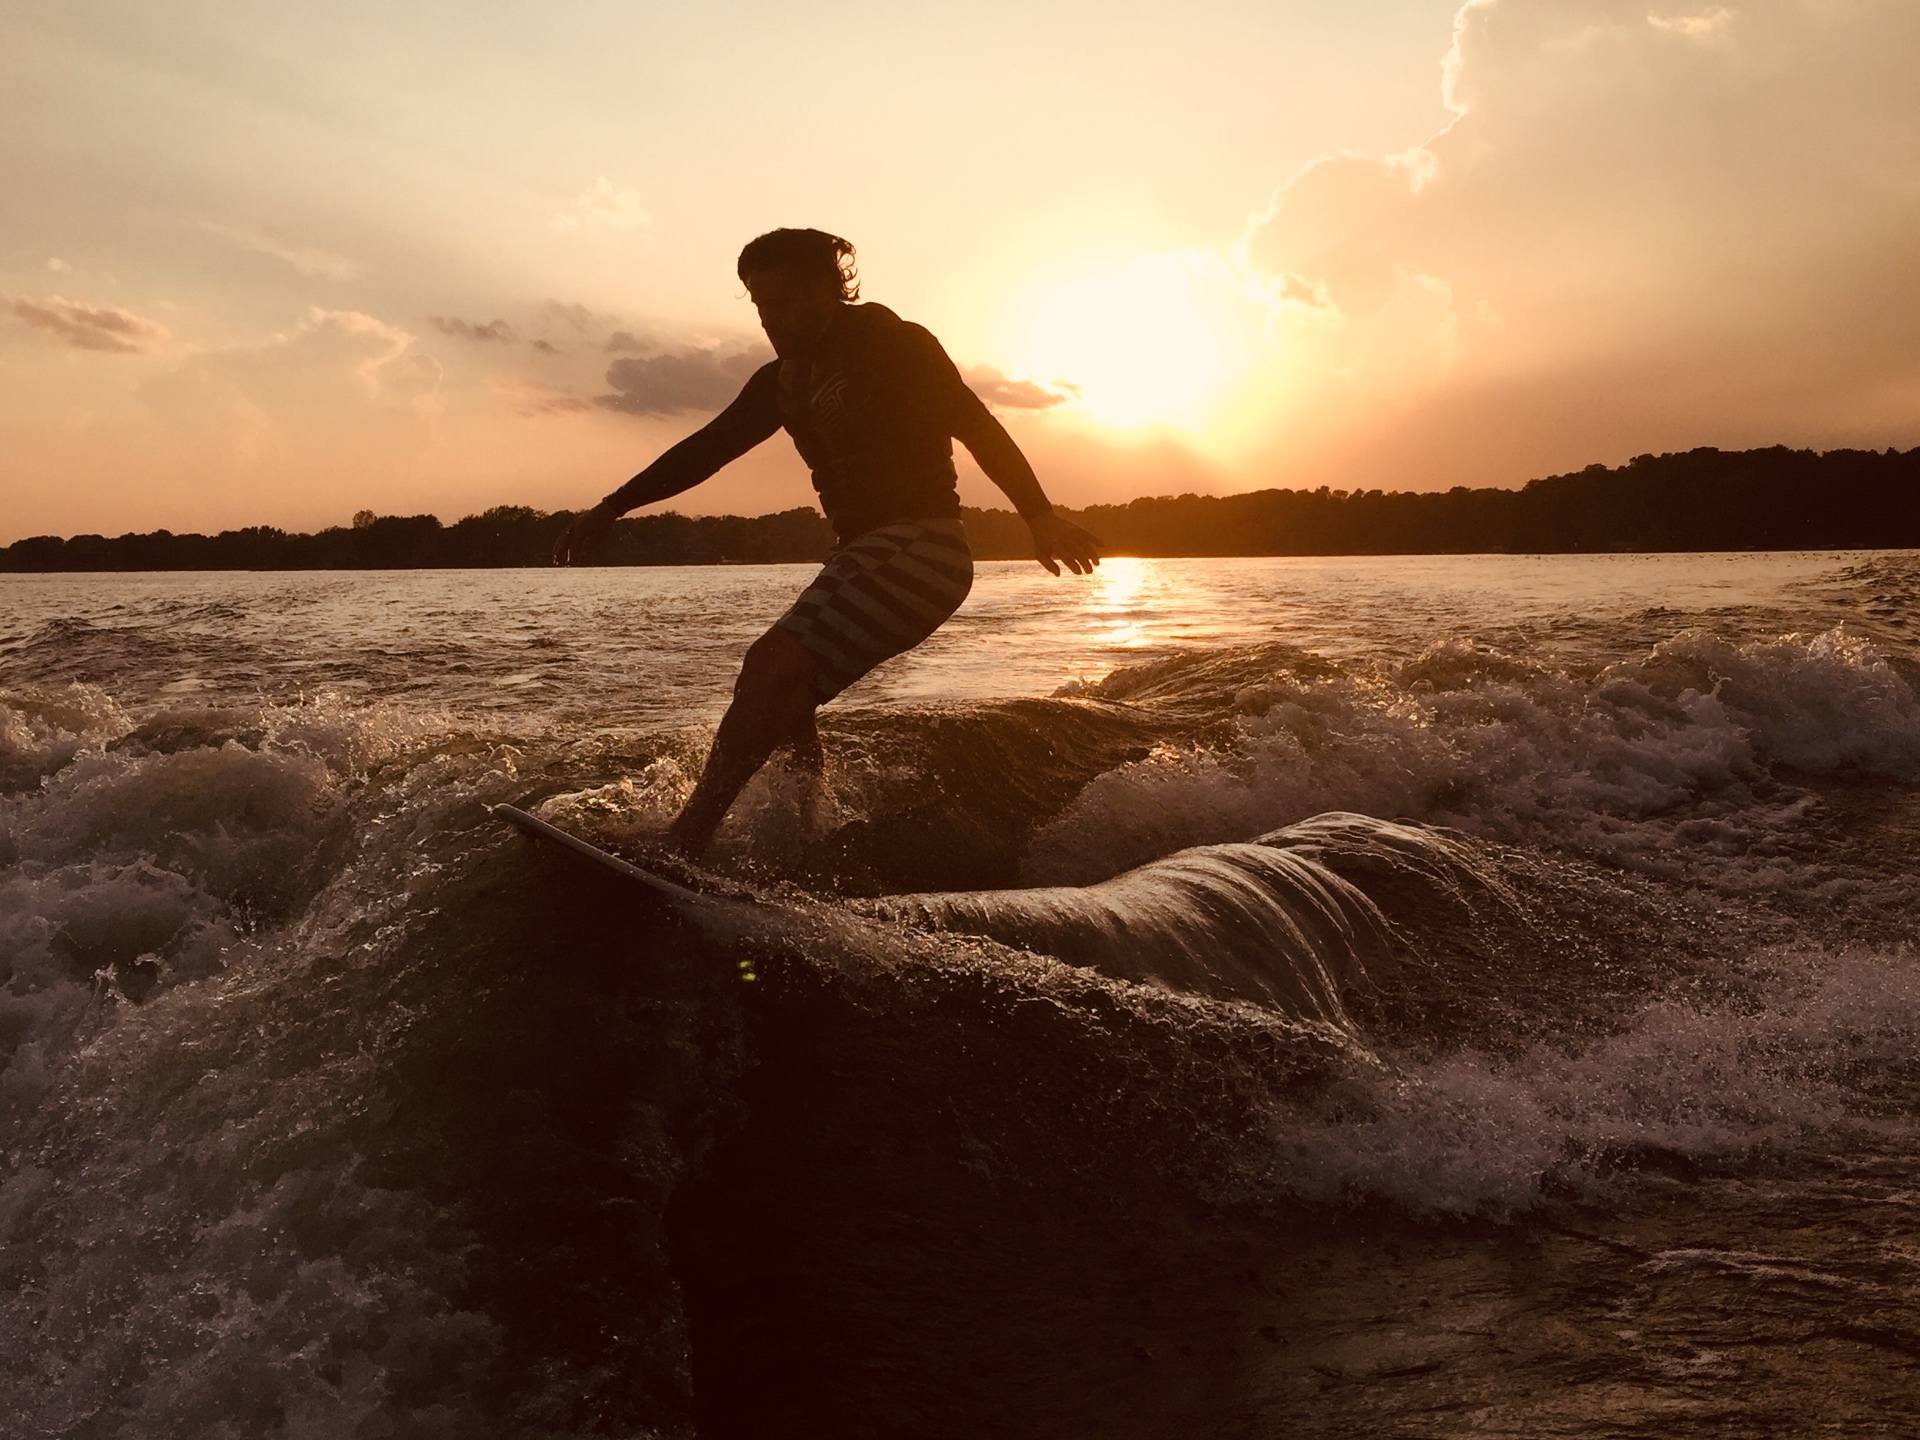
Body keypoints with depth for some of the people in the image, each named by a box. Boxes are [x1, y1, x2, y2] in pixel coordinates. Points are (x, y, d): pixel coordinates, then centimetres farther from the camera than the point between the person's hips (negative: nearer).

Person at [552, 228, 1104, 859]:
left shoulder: (895, 346, -3)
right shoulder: (784, 379, 17)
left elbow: (978, 428, -11)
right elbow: (708, 448, 18)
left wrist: (1039, 515, -22)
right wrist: (611, 508, 12)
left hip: (917, 546, -9)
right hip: (862, 555, 9)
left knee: (778, 664, -23)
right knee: (781, 694, 6)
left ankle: (683, 842, -27)